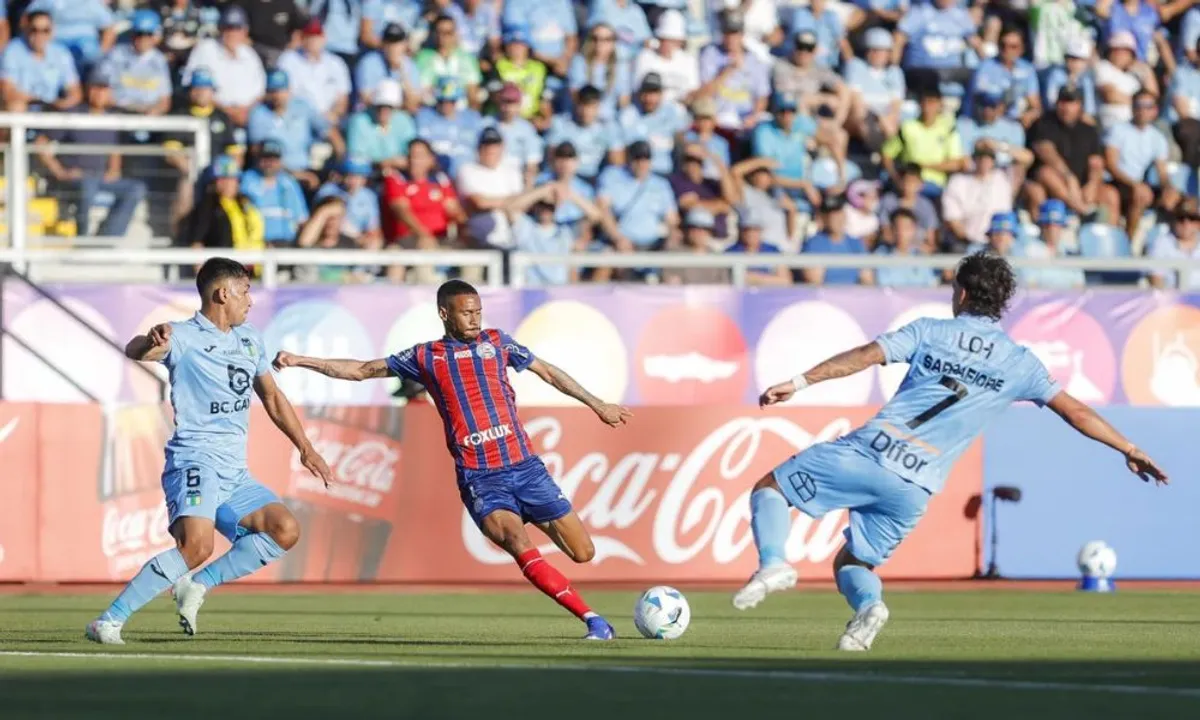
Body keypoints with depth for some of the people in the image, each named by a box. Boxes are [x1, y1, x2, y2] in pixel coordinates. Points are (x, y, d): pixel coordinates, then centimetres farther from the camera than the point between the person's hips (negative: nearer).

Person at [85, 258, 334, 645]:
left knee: (285, 530, -6)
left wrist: (305, 447, 25)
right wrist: (151, 344, -50)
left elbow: (273, 398, 29)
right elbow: (135, 351, -27)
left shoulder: (250, 339, 17)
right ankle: (109, 620, -24)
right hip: (195, 463, -8)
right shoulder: (184, 337, -7)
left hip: (235, 474, 8)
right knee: (197, 546, -29)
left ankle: (197, 584, 0)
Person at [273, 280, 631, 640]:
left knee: (583, 552, -1)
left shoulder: (496, 341, 13)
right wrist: (301, 361, 6)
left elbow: (547, 372, 23)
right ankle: (593, 620, -26)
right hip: (479, 479, -3)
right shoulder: (426, 357, 8)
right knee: (519, 544, -27)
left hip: (525, 466, 3)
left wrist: (597, 404, 28)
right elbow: (362, 370, 12)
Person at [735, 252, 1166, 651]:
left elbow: (865, 356, -5)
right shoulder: (1019, 364, 9)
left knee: (769, 488, 12)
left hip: (868, 450, -3)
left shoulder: (929, 332, 5)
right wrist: (1129, 450, 18)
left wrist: (799, 383, -7)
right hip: (915, 487, 3)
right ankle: (869, 602, -17)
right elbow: (1074, 411, 10)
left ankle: (774, 563, -16)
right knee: (852, 562, 18)